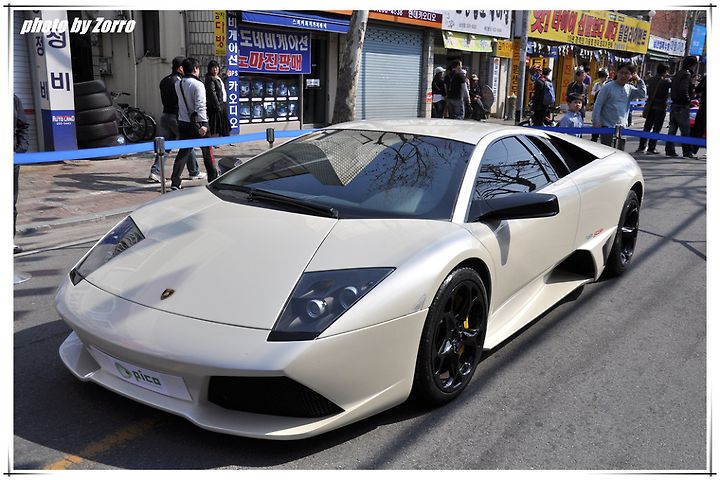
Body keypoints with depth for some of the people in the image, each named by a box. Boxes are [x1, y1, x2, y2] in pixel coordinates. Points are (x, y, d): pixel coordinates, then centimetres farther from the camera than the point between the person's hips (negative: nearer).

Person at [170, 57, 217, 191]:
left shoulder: (178, 84, 7)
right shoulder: (198, 84, -14)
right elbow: (200, 106, -20)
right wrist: (203, 124, -20)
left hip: (182, 122, 6)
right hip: (196, 123, -6)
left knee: (183, 151, 8)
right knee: (207, 150, 10)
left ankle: (175, 181, -1)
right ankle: (213, 178, 20)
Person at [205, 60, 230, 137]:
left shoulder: (219, 78, 16)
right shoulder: (210, 79, -12)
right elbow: (212, 93, -19)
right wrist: (218, 106, -23)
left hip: (222, 104, 10)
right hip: (216, 106, -10)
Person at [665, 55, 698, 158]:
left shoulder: (678, 74, 15)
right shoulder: (686, 74, -12)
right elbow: (683, 91, -23)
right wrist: (689, 100, -11)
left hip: (674, 104, 9)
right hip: (682, 106, -9)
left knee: (672, 129, 10)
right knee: (685, 130, -4)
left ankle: (669, 150, 12)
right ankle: (687, 152, -1)